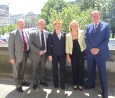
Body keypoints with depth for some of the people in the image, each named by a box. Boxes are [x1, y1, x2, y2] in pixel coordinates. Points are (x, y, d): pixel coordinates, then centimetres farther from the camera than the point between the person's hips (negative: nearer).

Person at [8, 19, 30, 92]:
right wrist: (12, 57, -16)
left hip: (25, 54, 5)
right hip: (17, 55, -5)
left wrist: (28, 52, 5)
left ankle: (22, 81, 39)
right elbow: (11, 46, -11)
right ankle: (18, 85, 19)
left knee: (23, 69, 20)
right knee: (16, 70, 6)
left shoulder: (26, 33, 8)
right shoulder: (13, 34, -8)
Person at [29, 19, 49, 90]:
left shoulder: (47, 33, 5)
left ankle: (42, 81, 33)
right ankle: (35, 83, 23)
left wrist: (45, 51, -4)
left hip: (44, 54, 3)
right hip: (35, 55, -3)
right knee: (35, 70, 8)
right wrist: (38, 51, -20)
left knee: (42, 69, 16)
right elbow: (31, 44, -13)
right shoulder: (33, 33, -5)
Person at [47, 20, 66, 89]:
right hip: (54, 55, -1)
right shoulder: (51, 34, -1)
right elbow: (49, 45, -2)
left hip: (62, 55, 1)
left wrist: (66, 53, 2)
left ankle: (62, 84, 15)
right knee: (55, 69, 8)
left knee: (62, 69, 4)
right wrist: (49, 55, -7)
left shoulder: (64, 34, 5)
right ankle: (56, 83, 23)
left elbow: (65, 44, 6)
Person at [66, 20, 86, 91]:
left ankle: (81, 84, 15)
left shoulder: (82, 32, -3)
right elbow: (67, 46, 2)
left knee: (81, 68, 2)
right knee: (74, 69, 7)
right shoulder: (68, 36, 0)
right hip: (73, 54, 1)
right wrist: (68, 56, -1)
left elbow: (84, 41, 2)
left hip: (81, 53, -1)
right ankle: (75, 84, 20)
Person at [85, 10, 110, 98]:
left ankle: (104, 90, 14)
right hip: (90, 53, 4)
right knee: (90, 70, 15)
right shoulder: (88, 27, 9)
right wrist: (91, 49, -10)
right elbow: (86, 39, 4)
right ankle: (91, 84, 34)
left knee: (102, 72, 2)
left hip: (101, 53, -3)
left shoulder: (106, 25, -1)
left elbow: (106, 39, -8)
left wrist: (98, 49, -17)